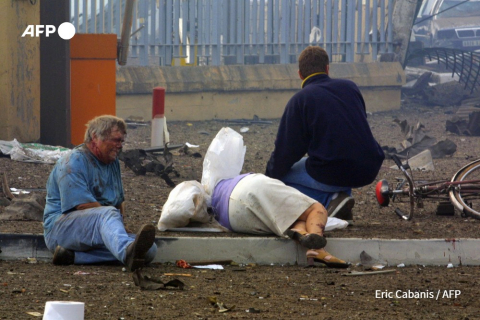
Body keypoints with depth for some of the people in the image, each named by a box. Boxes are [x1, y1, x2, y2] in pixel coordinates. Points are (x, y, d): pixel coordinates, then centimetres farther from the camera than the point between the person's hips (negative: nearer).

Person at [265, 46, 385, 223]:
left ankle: (329, 199, -9)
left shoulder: (299, 100, -2)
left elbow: (285, 152, -1)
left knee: (280, 177, 13)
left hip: (332, 174, -6)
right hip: (369, 171, 6)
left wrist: (268, 179, 16)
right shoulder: (350, 87, 13)